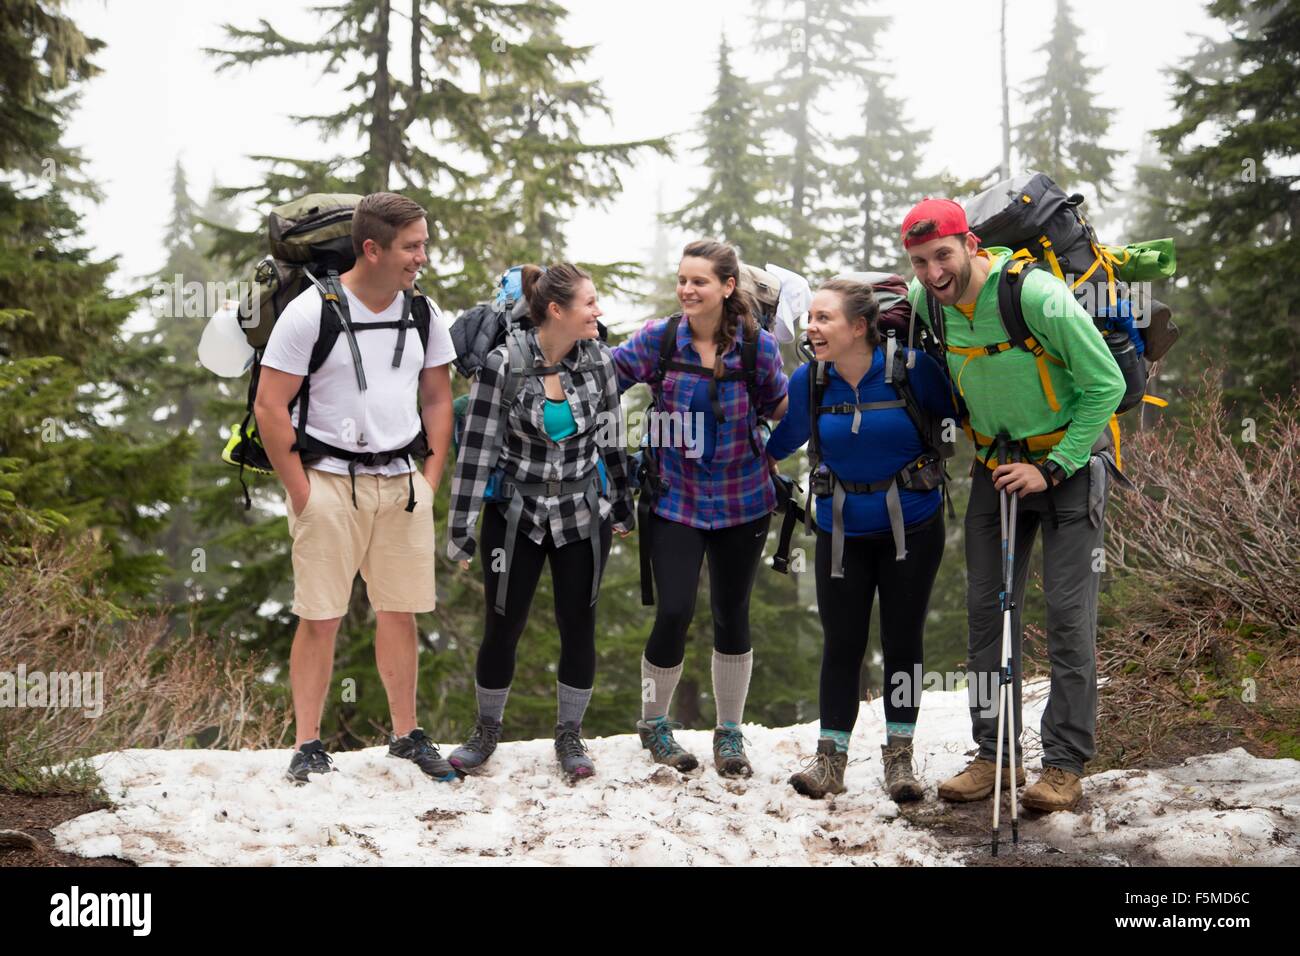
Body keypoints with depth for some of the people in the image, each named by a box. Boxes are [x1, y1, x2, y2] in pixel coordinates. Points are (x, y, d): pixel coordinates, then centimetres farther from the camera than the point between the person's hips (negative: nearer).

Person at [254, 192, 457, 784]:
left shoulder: (423, 314, 7)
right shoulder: (311, 312, -9)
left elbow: (437, 400, 16)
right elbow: (269, 408, -8)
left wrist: (430, 481, 8)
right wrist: (301, 493, -10)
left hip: (402, 484, 4)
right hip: (330, 483, -4)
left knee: (401, 612, 9)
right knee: (320, 619, -1)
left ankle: (406, 735, 21)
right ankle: (308, 746, 8)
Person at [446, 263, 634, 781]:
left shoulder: (597, 359, -5)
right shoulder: (503, 363, -16)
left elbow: (610, 437, 7)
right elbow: (477, 447, -13)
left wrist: (622, 506, 12)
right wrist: (461, 529, -12)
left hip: (582, 514, 2)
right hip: (515, 512, -2)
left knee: (578, 626, 6)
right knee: (502, 627, 4)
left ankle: (569, 736, 22)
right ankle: (487, 730, 26)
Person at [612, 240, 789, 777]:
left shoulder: (757, 346, -7)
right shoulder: (658, 339, -9)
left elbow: (780, 407, 7)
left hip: (742, 502, 1)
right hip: (674, 499, -1)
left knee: (732, 614, 10)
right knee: (674, 612, -10)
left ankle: (730, 733, 27)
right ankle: (654, 723, 16)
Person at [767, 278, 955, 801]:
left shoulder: (911, 368, -15)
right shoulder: (808, 380, -7)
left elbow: (953, 419, 3)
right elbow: (782, 440, 10)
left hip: (912, 527, -2)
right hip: (842, 531, 2)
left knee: (902, 640, 6)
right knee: (841, 644, 3)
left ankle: (899, 758, 17)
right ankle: (830, 760, 11)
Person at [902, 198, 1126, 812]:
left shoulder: (1038, 296, -25)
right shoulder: (923, 302, -8)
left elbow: (1107, 385, -18)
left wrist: (1051, 468, -19)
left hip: (1068, 459, -5)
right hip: (995, 463, 5)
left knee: (1069, 613, -7)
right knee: (987, 608, 3)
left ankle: (1065, 762, 0)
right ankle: (996, 754, 11)